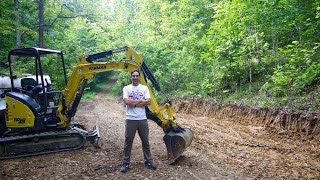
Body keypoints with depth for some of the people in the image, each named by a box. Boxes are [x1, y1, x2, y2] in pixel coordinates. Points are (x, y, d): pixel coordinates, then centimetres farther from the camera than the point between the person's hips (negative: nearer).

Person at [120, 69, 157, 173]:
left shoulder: (144, 88, 4)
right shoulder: (126, 88, -1)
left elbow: (148, 101, -9)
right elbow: (127, 101, -16)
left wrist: (133, 103, -12)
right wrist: (140, 101, -10)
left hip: (142, 119, 2)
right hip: (130, 119, -2)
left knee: (145, 141, 13)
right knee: (128, 142, 8)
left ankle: (148, 161, 26)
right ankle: (125, 163, 20)